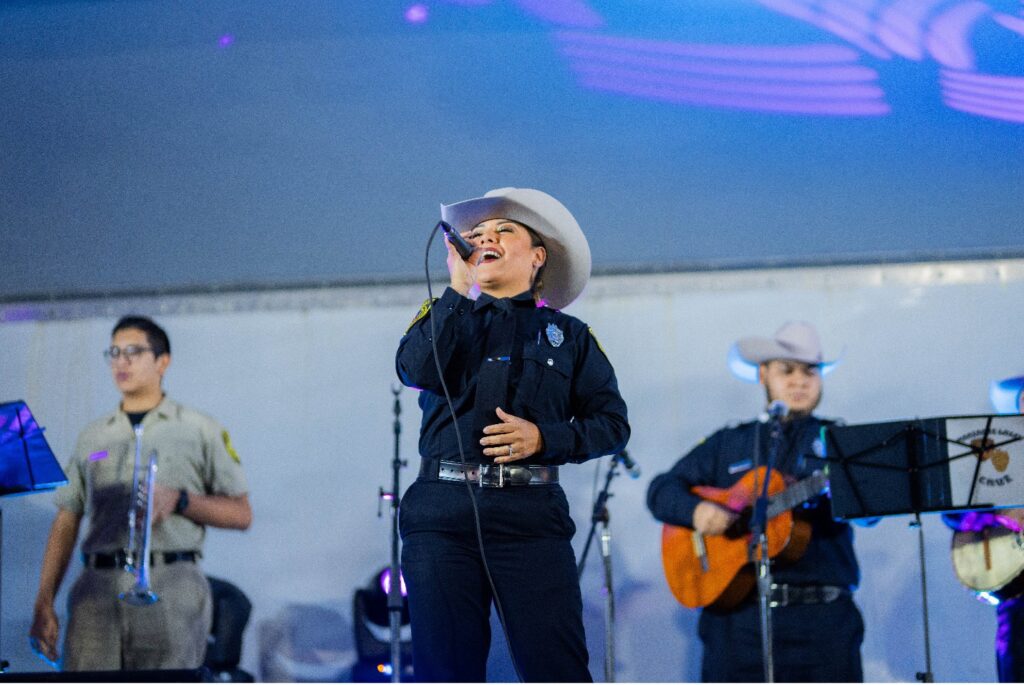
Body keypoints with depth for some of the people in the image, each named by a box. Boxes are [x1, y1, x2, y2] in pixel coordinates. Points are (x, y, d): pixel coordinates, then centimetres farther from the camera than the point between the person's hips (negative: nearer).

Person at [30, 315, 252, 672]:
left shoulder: (200, 430, 9)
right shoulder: (92, 436, 19)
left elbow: (241, 514, 6)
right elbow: (66, 522, 15)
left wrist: (180, 500, -10)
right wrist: (44, 603, 6)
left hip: (171, 587, -2)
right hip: (98, 588, 3)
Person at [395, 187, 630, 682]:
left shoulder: (568, 334, 17)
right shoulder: (447, 317, 19)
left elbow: (612, 422, 9)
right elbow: (416, 370, -4)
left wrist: (543, 438, -7)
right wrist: (459, 288, -3)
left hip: (530, 515, -1)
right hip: (442, 510, 1)